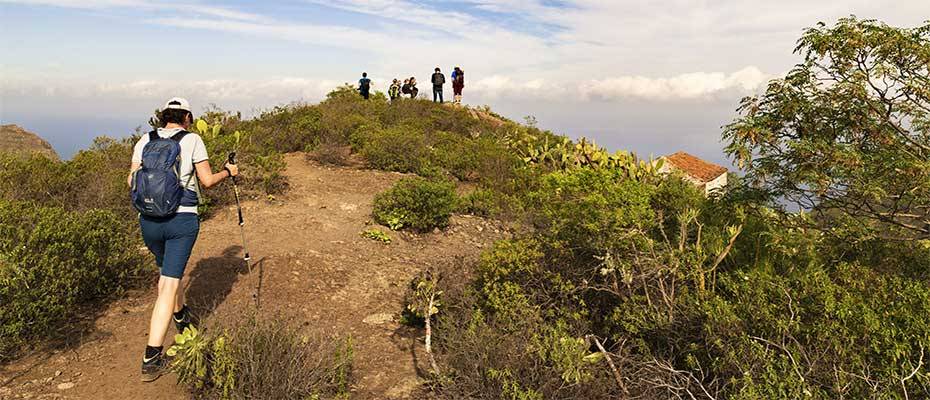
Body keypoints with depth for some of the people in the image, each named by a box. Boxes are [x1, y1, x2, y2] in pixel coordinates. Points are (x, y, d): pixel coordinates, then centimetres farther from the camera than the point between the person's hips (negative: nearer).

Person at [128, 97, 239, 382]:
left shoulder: (144, 141, 6)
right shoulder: (192, 140, -4)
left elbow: (132, 181, 5)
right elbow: (207, 181, -3)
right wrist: (228, 172, 16)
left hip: (148, 220, 4)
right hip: (182, 220, -4)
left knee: (167, 270, 29)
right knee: (169, 283, -3)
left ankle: (181, 317, 52)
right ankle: (151, 359, -5)